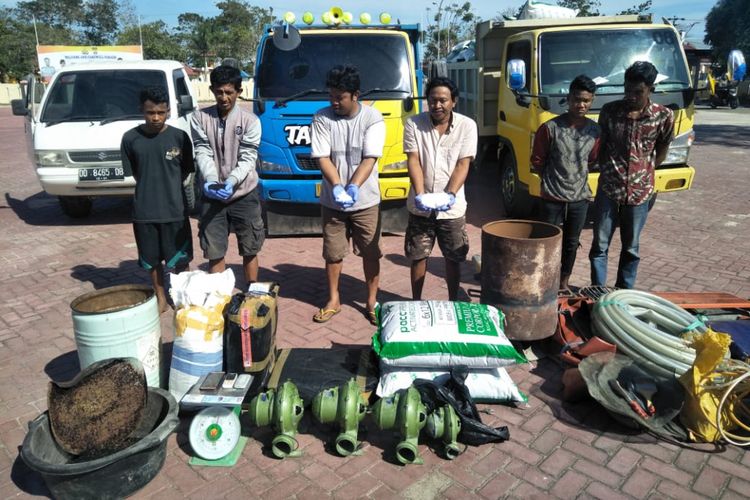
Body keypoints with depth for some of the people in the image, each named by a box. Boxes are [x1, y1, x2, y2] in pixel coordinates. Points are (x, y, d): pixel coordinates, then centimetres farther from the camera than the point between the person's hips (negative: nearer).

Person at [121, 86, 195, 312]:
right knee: (152, 259, 13)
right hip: (144, 210, 2)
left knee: (179, 259, 7)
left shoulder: (179, 137, -6)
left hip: (175, 208, -1)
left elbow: (186, 170, 4)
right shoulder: (130, 138, -3)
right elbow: (133, 173, 7)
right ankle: (160, 298, 31)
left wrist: (169, 188, 0)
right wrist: (149, 189, 2)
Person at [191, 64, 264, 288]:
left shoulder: (250, 120, -6)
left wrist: (231, 181, -29)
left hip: (244, 194, -1)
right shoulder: (200, 118, -2)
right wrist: (210, 179, -27)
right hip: (212, 196, 1)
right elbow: (202, 153, -8)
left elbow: (248, 158, -11)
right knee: (214, 251, 7)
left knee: (249, 250, 10)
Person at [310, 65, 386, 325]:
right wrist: (337, 187, -27)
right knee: (333, 253, 11)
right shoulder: (322, 118, -4)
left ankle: (372, 301, 24)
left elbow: (370, 158, -15)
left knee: (370, 253, 8)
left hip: (366, 201, -1)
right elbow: (322, 157, -11)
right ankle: (333, 300, 29)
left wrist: (353, 187, -29)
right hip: (332, 201, 1)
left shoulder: (373, 117, -8)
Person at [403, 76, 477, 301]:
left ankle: (453, 302, 29)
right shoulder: (413, 124, -4)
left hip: (452, 207, 0)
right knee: (418, 256, 9)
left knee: (453, 258, 11)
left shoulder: (467, 125, -4)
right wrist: (420, 194, -23)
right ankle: (416, 302, 26)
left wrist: (450, 195, -23)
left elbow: (463, 164, -9)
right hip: (420, 205, 0)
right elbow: (413, 161, -9)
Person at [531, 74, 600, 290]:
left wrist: (577, 174, 5)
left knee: (571, 244, 16)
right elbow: (537, 161, -3)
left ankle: (564, 283, 33)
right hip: (552, 199, -4)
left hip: (580, 199, 4)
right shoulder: (550, 128, -12)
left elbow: (592, 160, 14)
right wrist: (553, 178, 1)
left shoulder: (595, 130, -1)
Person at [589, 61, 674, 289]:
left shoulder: (664, 116, -6)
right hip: (608, 189, 0)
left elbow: (662, 150, 8)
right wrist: (607, 171, 2)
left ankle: (623, 292, 26)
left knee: (631, 248, 12)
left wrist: (645, 173, 6)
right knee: (600, 245, 4)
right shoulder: (609, 111, -4)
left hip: (639, 191, 0)